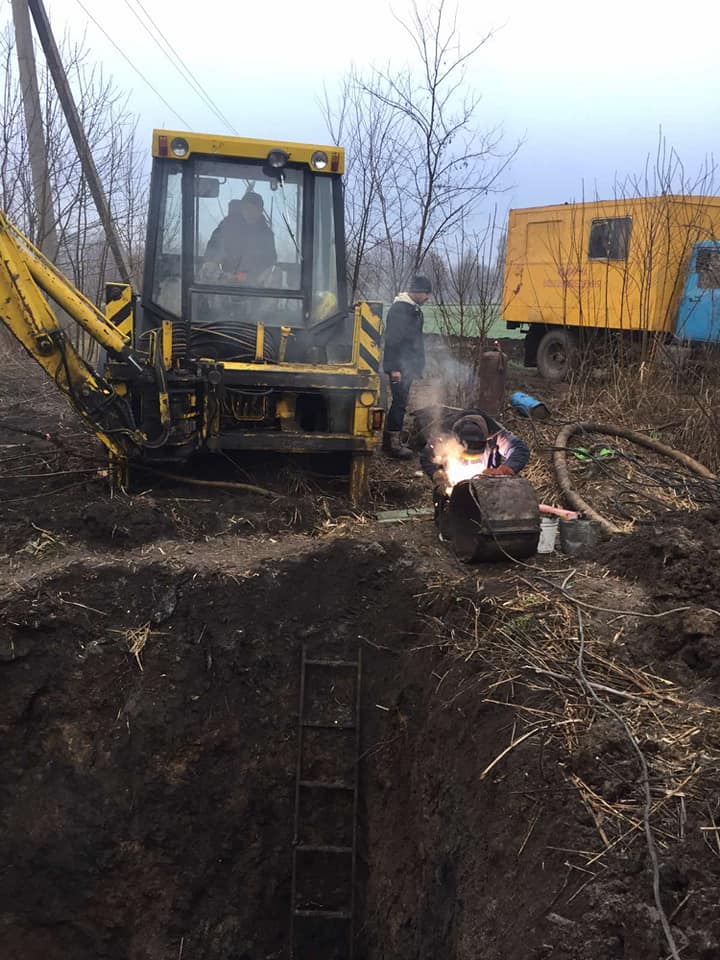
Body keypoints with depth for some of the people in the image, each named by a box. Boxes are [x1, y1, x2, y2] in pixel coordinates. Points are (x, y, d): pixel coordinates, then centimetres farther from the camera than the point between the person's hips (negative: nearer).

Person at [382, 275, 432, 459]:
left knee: (400, 402, 13)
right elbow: (392, 339, -21)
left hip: (408, 366, 10)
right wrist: (394, 367, -24)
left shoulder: (414, 309, 16)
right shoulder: (399, 309, -15)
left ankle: (389, 440, 20)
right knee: (400, 403, -8)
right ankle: (393, 442, -4)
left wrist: (418, 364, 23)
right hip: (400, 367, -10)